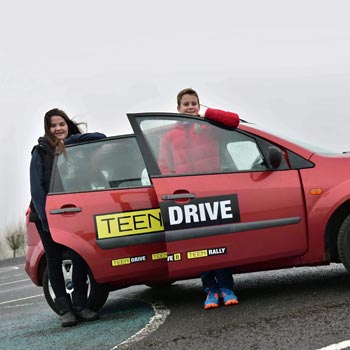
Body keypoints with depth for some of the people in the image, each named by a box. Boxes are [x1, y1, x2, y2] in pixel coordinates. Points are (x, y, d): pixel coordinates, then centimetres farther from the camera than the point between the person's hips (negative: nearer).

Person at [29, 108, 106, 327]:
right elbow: (37, 188, -6)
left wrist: (70, 140, -13)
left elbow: (101, 137, -6)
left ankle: (80, 306, 3)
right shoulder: (41, 152, -1)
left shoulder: (77, 147, 7)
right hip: (47, 215, -2)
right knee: (54, 260, 1)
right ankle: (65, 310, 5)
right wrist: (46, 218, -16)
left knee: (80, 258, -4)